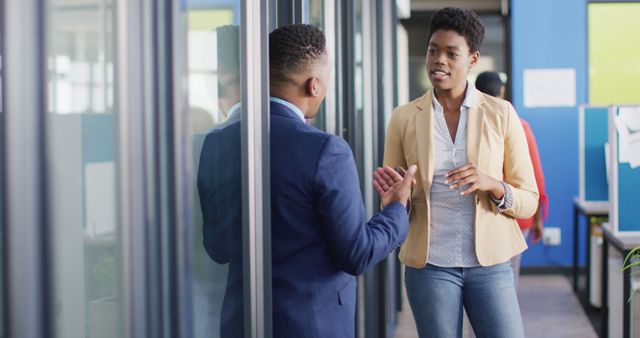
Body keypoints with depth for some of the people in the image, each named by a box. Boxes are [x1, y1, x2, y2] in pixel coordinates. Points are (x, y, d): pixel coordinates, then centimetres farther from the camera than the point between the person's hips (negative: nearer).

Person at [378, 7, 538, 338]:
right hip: (430, 265, 0)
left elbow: (528, 201, 2)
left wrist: (492, 185, -18)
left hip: (490, 263, 0)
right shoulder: (404, 118, 1)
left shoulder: (501, 114, 0)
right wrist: (389, 191, -16)